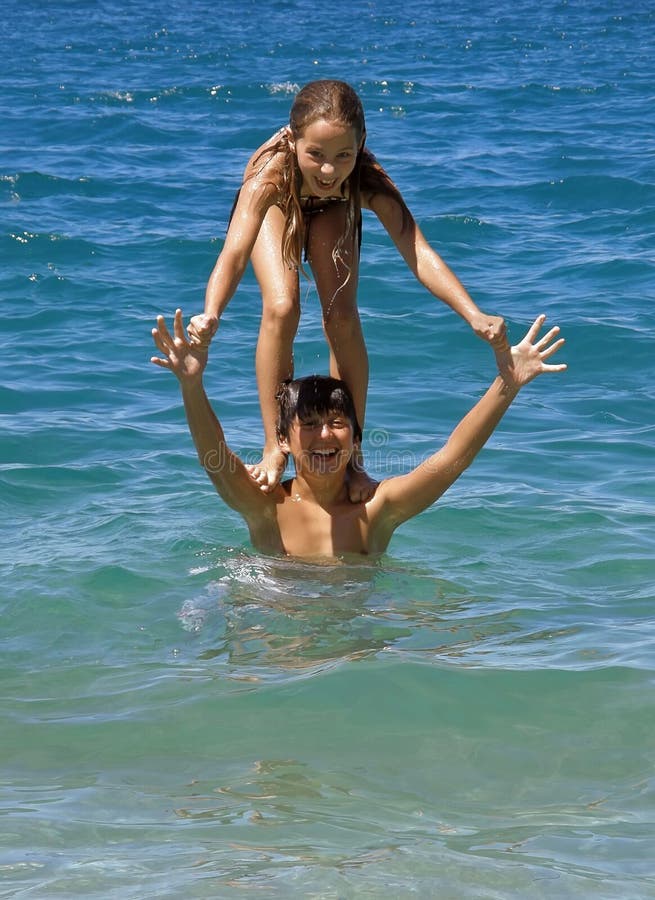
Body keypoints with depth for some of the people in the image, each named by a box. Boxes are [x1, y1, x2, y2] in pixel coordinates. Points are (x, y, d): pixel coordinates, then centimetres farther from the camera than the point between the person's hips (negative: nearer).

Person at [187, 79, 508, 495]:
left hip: (332, 212, 1)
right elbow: (235, 251, -56)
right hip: (278, 209, -1)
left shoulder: (369, 181, -41)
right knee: (282, 308, -23)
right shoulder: (270, 174, -45)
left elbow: (419, 254, -47)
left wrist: (475, 315, -62)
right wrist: (211, 315, -76)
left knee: (342, 318, -16)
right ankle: (274, 448, -7)